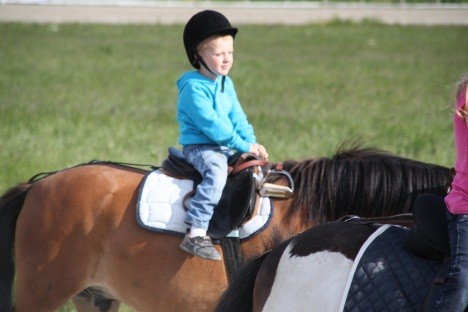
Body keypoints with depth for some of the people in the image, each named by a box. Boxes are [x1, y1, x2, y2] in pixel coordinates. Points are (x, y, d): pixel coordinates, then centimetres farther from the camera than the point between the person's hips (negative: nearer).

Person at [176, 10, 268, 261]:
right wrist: (243, 146, -22)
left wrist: (252, 143, -6)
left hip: (225, 147, 9)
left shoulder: (226, 84, 13)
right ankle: (195, 234, -44)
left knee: (260, 164, 10)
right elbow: (210, 124, -22)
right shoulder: (193, 87, -15)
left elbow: (237, 118, 11)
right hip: (198, 147, -9)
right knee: (217, 168, -36)